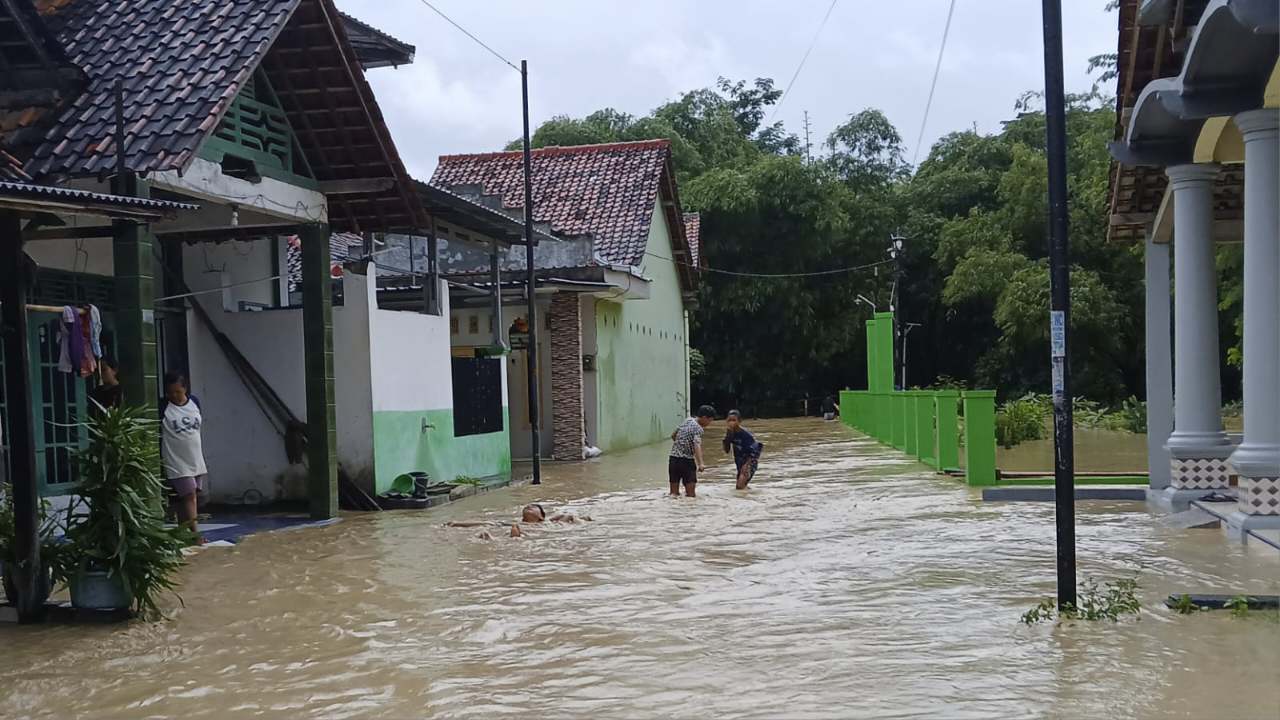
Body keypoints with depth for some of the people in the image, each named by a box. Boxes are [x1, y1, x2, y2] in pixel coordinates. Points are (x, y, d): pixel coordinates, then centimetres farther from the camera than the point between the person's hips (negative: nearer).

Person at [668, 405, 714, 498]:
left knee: (674, 494, 5)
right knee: (691, 495, -5)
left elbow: (673, 435, 26)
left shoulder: (687, 420, 14)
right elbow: (697, 445, -28)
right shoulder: (698, 428, -11)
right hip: (686, 460, -7)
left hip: (673, 459, 7)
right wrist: (700, 464, -40)